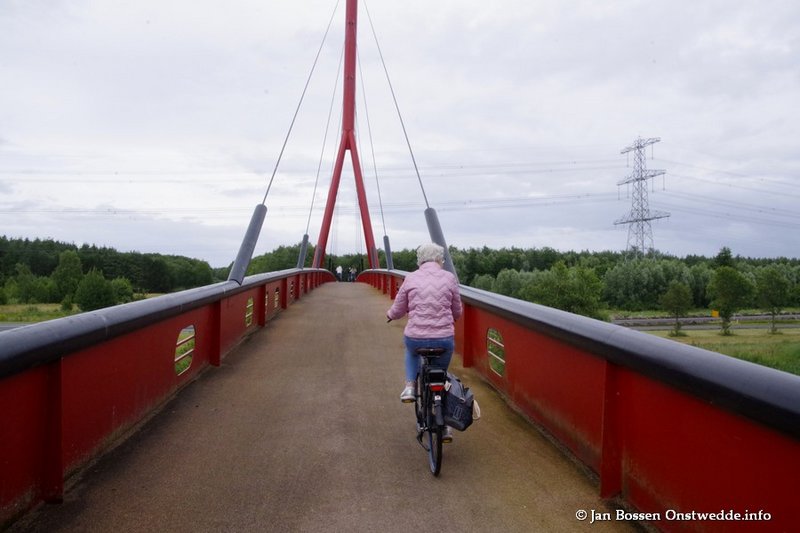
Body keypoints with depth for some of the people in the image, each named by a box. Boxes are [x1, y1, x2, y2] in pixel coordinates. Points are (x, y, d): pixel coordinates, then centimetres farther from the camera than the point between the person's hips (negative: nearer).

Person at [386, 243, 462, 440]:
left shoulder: (411, 278, 1)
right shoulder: (449, 278, 1)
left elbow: (398, 310, 9)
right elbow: (457, 312, 10)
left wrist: (390, 314, 32)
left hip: (415, 337, 0)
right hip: (444, 340, 0)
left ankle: (410, 387, 20)